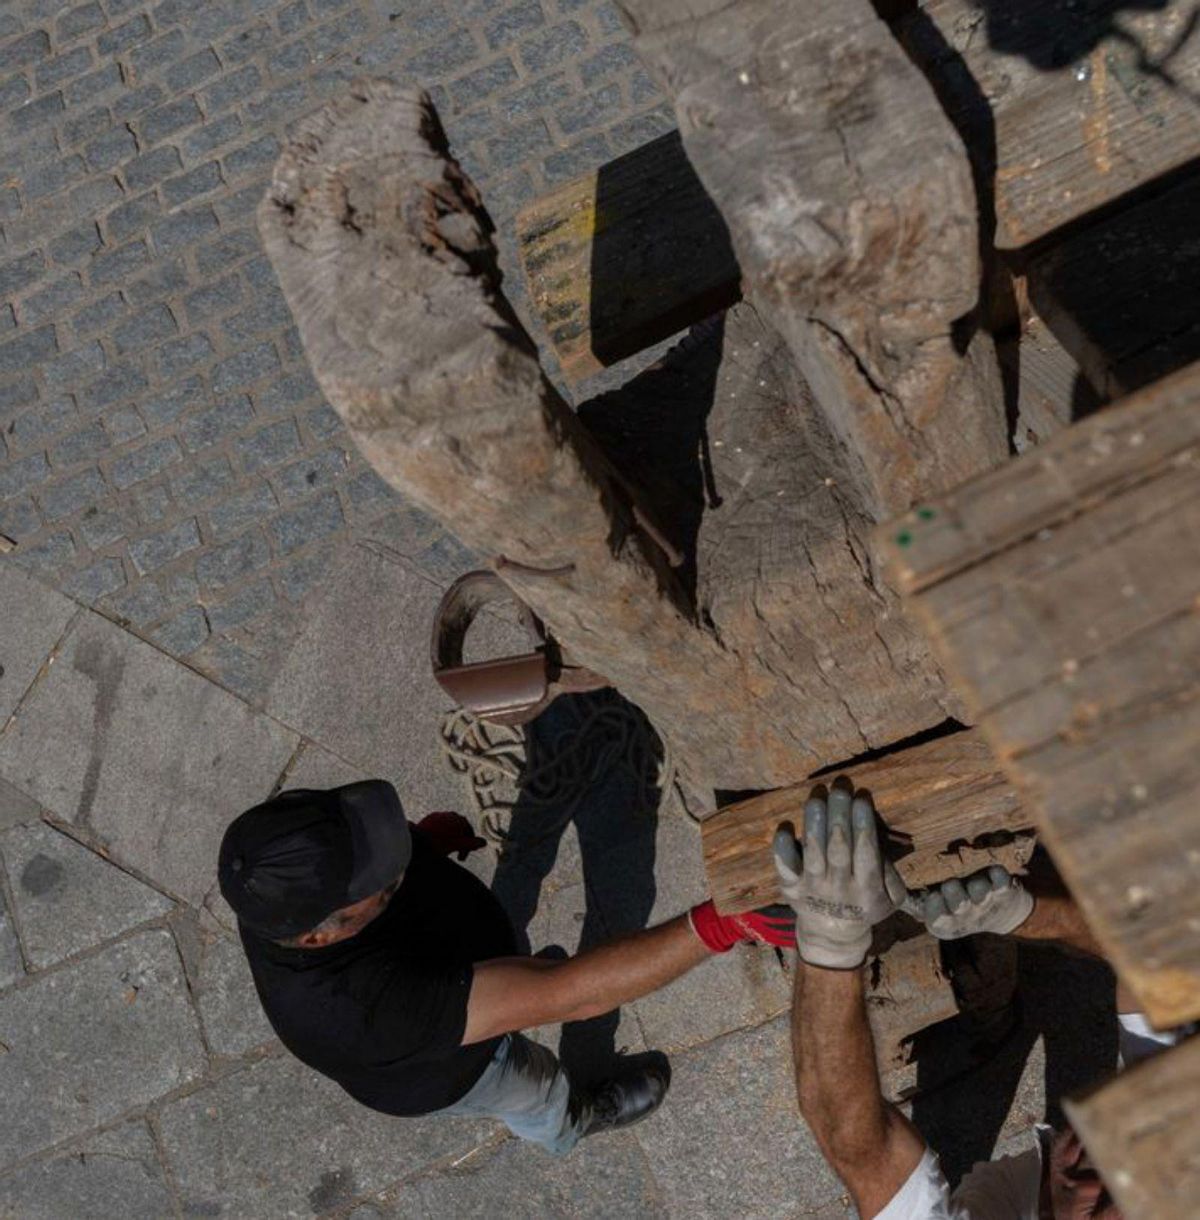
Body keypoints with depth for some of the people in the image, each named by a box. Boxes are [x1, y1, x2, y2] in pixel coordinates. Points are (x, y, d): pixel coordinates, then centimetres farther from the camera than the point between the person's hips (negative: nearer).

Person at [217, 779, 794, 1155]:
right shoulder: (371, 1006, -51)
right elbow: (563, 996, -52)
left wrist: (421, 837, -24)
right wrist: (715, 925, -58)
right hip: (438, 1067, -5)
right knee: (534, 1088, 28)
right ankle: (567, 1123, 63)